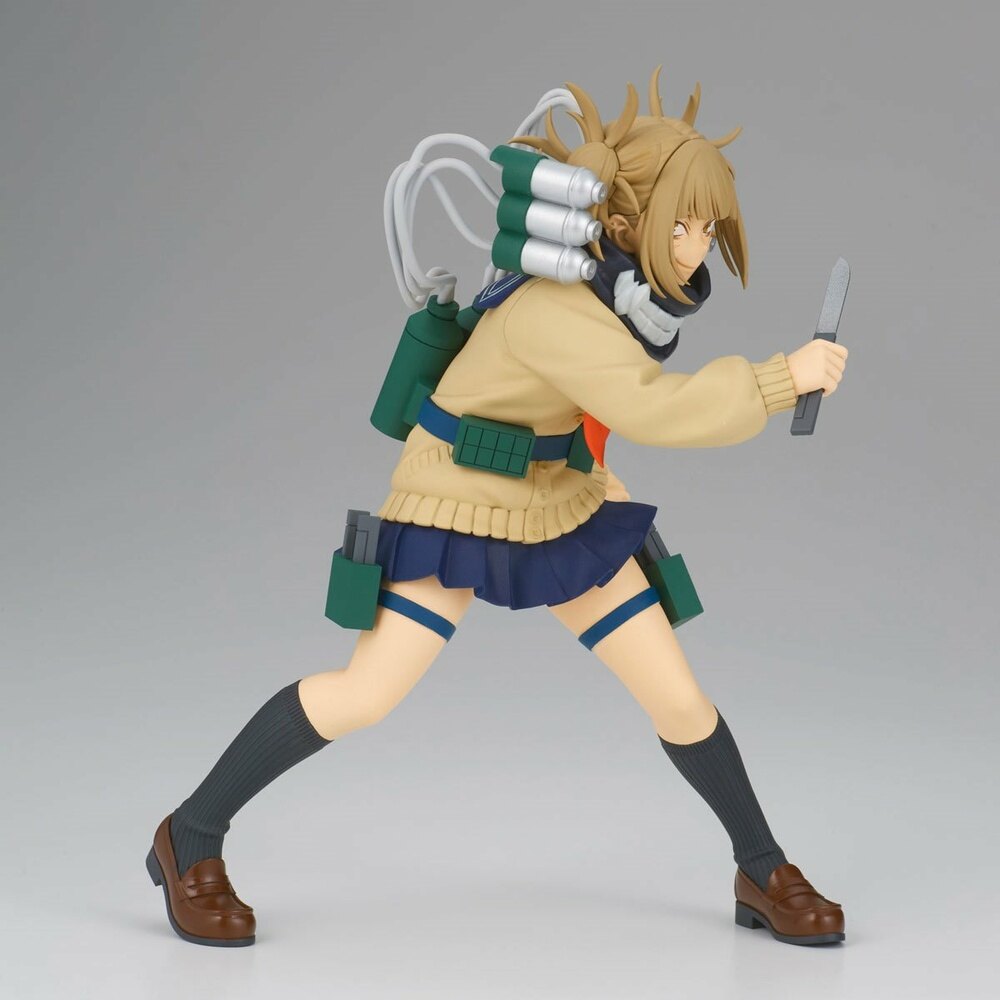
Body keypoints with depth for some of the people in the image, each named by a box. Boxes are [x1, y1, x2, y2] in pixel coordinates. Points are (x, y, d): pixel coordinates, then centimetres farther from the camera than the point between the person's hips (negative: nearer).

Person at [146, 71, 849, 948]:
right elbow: (657, 410, -43)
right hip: (459, 506, -7)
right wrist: (786, 377, -39)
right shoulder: (554, 312, -33)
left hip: (563, 507, 7)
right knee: (365, 696, -13)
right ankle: (192, 839, 4)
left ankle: (764, 874, 20)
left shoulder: (640, 280, -7)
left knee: (678, 698, 2)